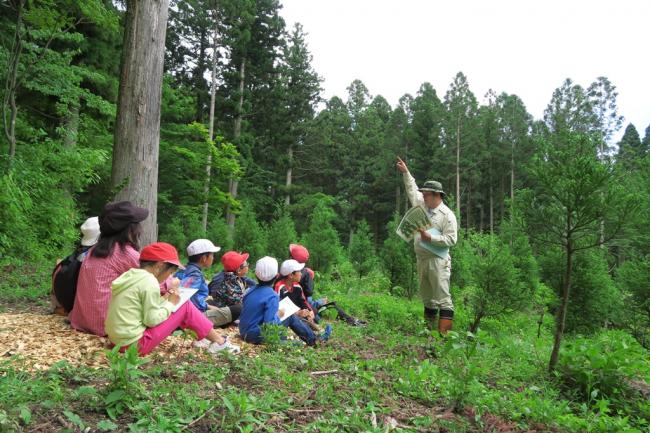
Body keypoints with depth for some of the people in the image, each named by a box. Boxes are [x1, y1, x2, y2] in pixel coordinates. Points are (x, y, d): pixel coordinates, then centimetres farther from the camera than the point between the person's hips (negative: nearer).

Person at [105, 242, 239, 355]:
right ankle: (218, 342, 11)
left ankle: (203, 339, 26)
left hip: (118, 340, 9)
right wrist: (170, 303, -3)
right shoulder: (149, 281, -18)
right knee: (185, 306, -2)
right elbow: (152, 320, -17)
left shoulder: (131, 275, 9)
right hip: (134, 344, -9)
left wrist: (165, 299, 7)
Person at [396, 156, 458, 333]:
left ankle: (444, 334, -10)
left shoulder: (447, 215, -8)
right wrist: (406, 172, 26)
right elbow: (412, 189, 27)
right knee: (427, 297, 13)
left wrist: (431, 238, -19)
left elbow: (451, 240, -14)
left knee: (442, 297, -8)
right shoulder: (422, 205, 12)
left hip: (438, 261, -8)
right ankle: (429, 330, 21)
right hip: (421, 259, 8)